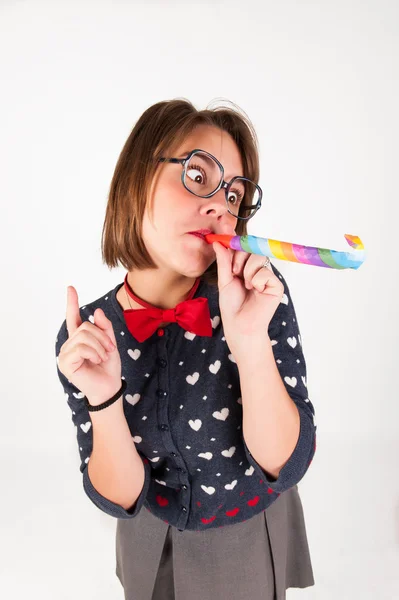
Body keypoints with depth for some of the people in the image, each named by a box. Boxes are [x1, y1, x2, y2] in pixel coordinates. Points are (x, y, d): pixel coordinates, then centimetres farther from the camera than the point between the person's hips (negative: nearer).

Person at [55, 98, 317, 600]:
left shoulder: (262, 291, -24)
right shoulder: (84, 335, -20)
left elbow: (284, 465, -24)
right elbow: (121, 498, -16)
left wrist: (251, 340, -38)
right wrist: (104, 398, -34)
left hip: (253, 539, 0)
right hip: (151, 542, 1)